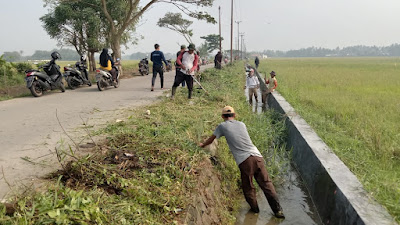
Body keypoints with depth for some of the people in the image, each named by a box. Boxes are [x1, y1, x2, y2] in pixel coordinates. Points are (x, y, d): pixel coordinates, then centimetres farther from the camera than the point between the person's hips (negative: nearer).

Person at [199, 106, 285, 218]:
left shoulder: (222, 126, 9)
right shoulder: (242, 124, 19)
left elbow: (211, 139, 21)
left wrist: (202, 145, 41)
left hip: (245, 161, -4)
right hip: (257, 156, 4)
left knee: (248, 187, 15)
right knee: (266, 184, 8)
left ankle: (254, 208, 27)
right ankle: (278, 210, 9)